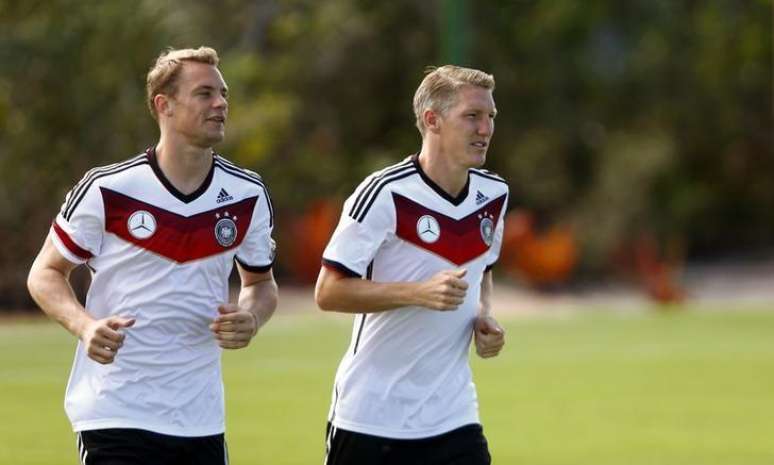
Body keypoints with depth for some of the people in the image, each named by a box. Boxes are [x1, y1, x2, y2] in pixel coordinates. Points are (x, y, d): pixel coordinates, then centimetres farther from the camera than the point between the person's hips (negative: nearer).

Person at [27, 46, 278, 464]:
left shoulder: (248, 195, 3)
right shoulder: (106, 190, -8)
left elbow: (261, 282, 17)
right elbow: (45, 273, 1)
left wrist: (250, 319, -6)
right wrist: (85, 326, -18)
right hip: (114, 413, -4)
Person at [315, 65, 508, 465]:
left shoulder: (494, 195, 6)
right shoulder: (385, 194, -15)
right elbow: (328, 292, -17)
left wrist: (484, 317, 3)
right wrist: (419, 293, -27)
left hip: (451, 415, 5)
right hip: (370, 414, -5)